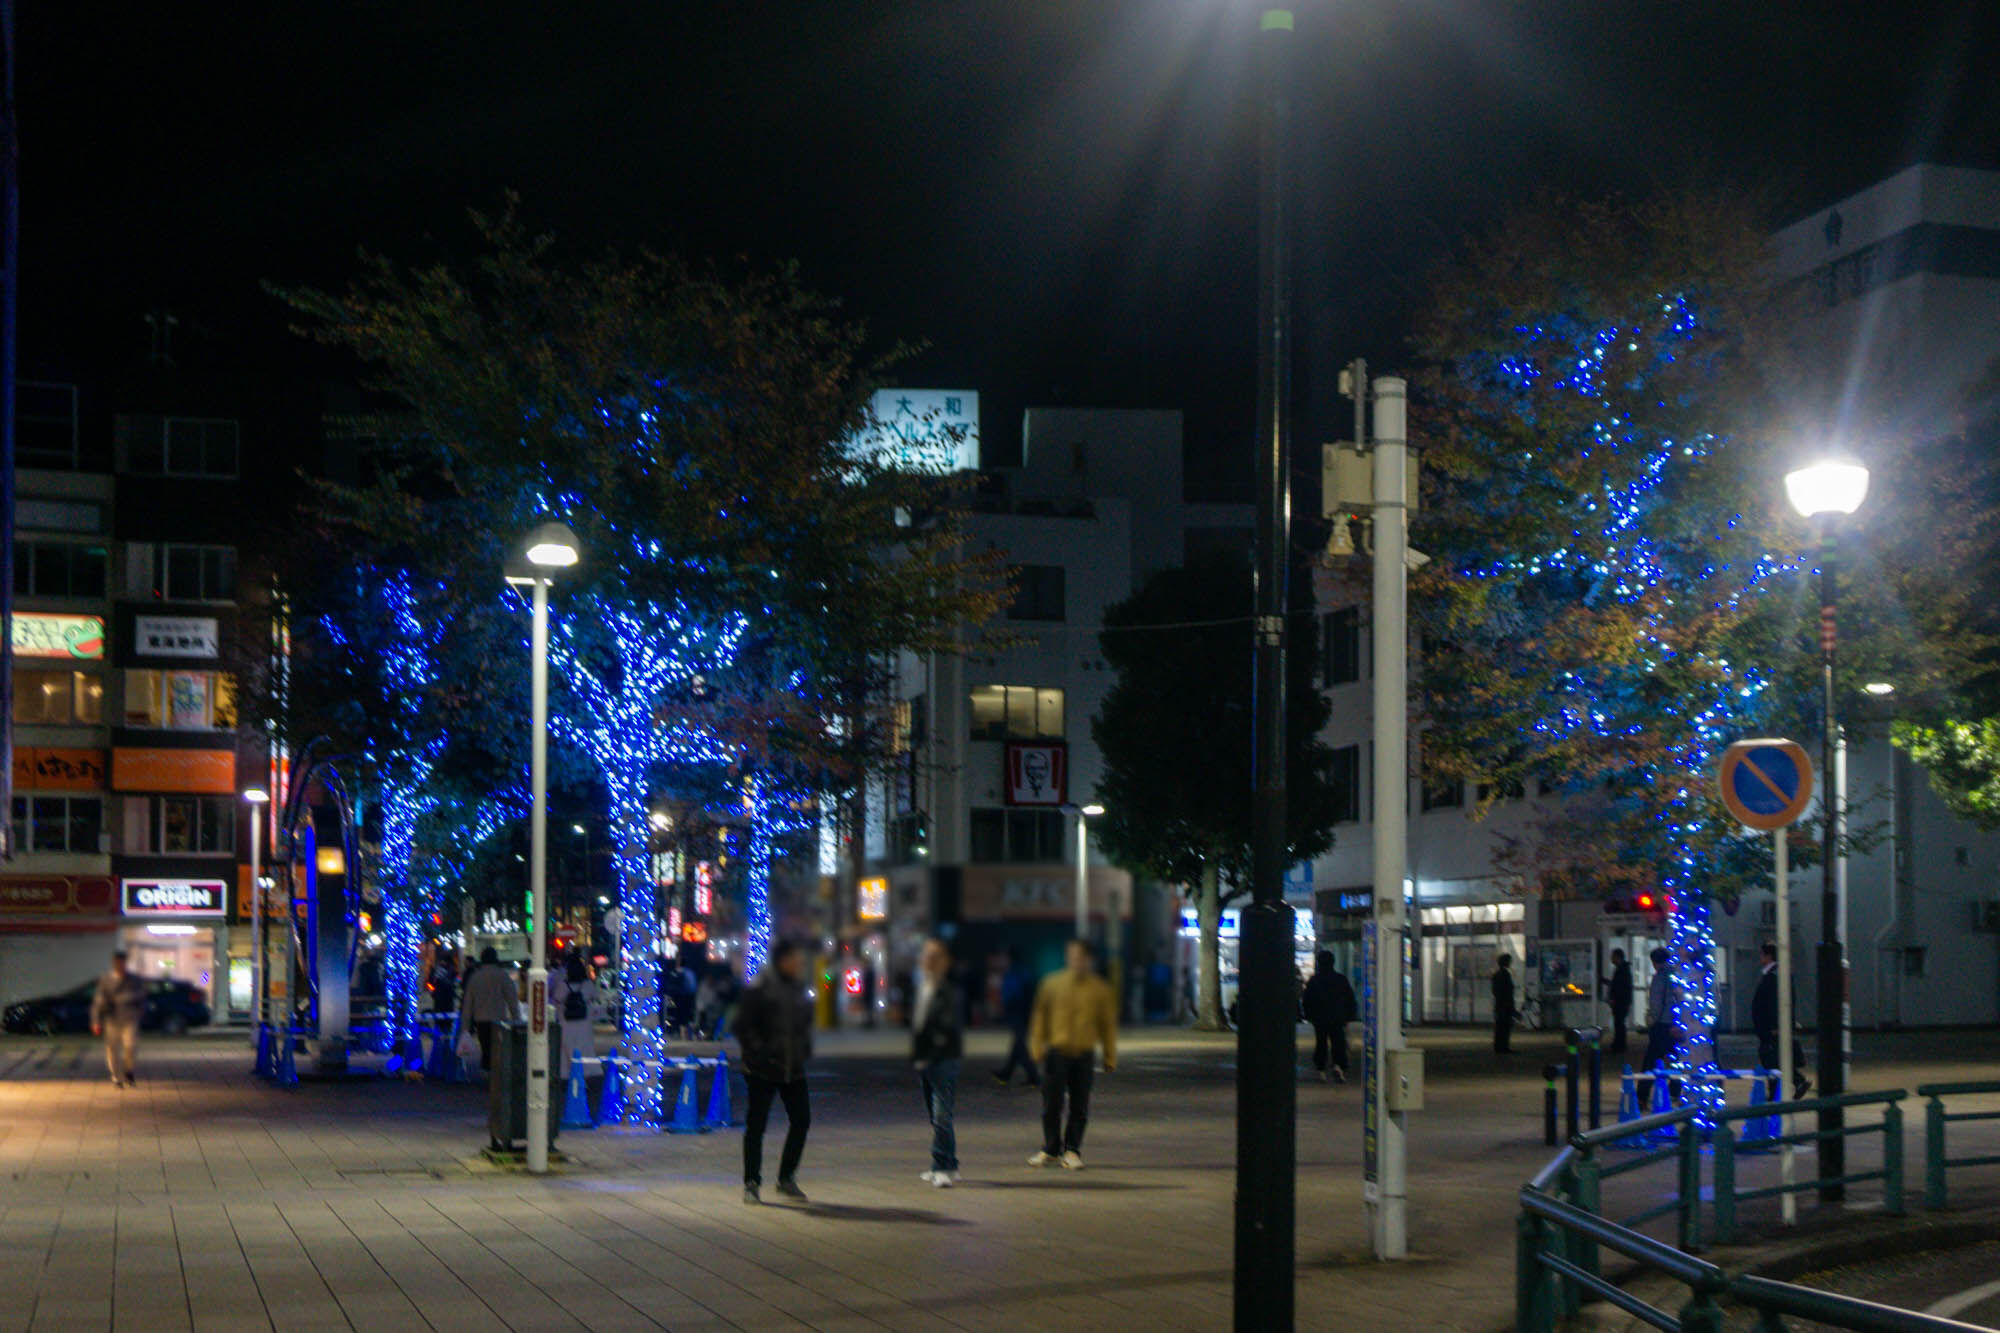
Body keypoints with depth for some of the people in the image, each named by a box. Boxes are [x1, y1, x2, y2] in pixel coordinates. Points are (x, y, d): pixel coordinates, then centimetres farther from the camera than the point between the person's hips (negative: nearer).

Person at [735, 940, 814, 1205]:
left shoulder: (798, 988, 10)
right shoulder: (759, 989, -10)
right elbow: (742, 1026, -10)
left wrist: (805, 1049, 11)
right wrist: (758, 1051, -16)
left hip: (793, 1068, 7)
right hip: (763, 1070, -6)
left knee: (801, 1120, 4)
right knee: (756, 1124, -1)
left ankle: (786, 1178, 17)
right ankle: (751, 1183, 7)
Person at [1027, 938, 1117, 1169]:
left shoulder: (1100, 988, 5)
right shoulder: (1052, 983, 3)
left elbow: (1108, 1024, 9)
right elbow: (1040, 1016, 6)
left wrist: (1110, 1057, 7)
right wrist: (1037, 1047, -2)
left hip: (1084, 1054, 0)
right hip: (1057, 1052, 0)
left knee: (1080, 1107, 1)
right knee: (1052, 1104, 2)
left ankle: (1072, 1152, 11)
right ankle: (1050, 1150, 16)